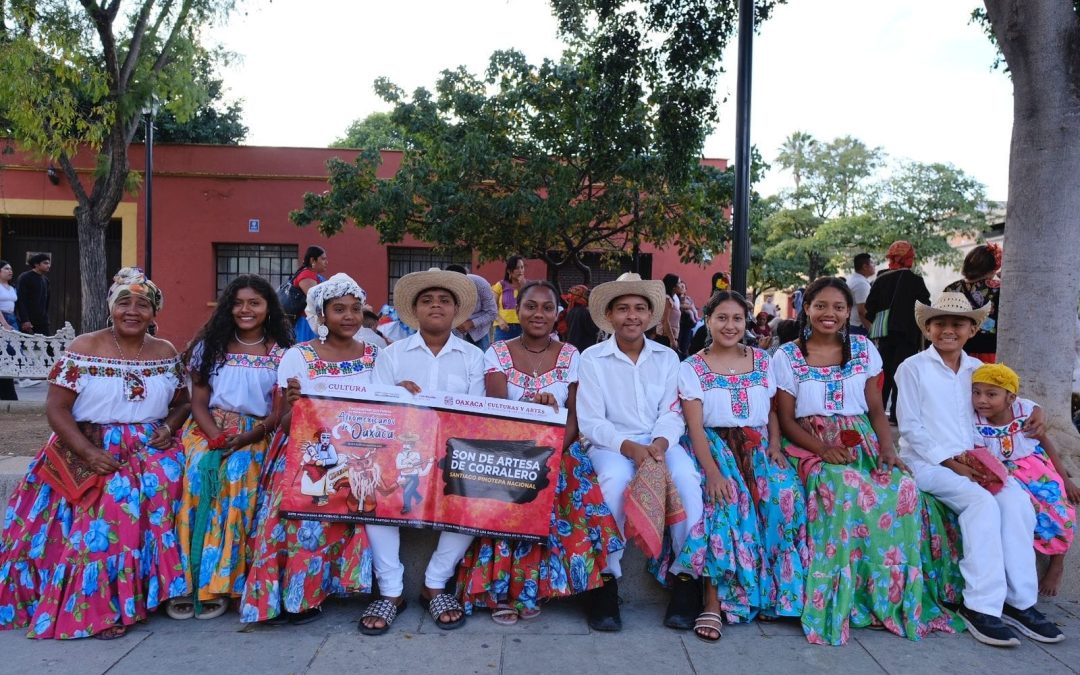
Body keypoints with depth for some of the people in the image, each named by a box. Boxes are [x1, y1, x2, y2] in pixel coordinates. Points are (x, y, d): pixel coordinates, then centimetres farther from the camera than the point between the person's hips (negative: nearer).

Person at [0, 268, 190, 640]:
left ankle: (150, 590, -13)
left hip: (150, 450, 3)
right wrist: (89, 453, -16)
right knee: (116, 498, -28)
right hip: (90, 450, -2)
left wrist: (169, 427, -5)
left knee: (162, 482, -27)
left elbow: (183, 403, 17)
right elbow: (56, 408, -6)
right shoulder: (84, 348, -3)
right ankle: (99, 606, -15)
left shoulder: (166, 353, 7)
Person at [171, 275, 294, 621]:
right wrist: (216, 435, -14)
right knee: (198, 471, -30)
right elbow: (198, 401, 6)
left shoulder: (281, 353, 5)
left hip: (255, 433, -2)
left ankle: (217, 584, -24)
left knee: (237, 475, -32)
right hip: (208, 427, 2)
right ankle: (186, 581, -24)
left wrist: (246, 437, -18)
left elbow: (278, 412, 0)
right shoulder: (211, 345, 12)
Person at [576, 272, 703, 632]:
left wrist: (661, 442, -19)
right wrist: (630, 447, -20)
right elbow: (590, 421, -6)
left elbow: (672, 414, 3)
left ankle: (687, 575, -15)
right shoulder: (592, 358, 0)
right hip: (611, 442, -2)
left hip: (659, 441, 3)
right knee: (616, 478, -35)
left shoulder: (667, 358, 10)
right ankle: (607, 577, -21)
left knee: (687, 476, -29)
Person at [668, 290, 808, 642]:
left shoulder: (762, 361, 11)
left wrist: (775, 445, -6)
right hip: (714, 447, -3)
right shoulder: (692, 367, 1)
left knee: (787, 493, -27)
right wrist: (712, 470, -22)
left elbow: (773, 411, 15)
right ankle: (713, 601, -26)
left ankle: (781, 587, -10)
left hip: (757, 448, 3)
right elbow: (695, 426, -8)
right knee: (724, 500, -33)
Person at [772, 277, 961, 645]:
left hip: (861, 444, 3)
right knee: (848, 492, -34)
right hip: (812, 446, -3)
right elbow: (786, 420, -1)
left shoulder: (864, 350, 10)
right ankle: (845, 598, -20)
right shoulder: (787, 356, 1)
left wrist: (887, 449, -8)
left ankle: (900, 597, -12)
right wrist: (824, 448, -17)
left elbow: (876, 410, 10)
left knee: (904, 489, -26)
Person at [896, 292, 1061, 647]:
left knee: (1017, 500, -21)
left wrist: (1034, 411, 8)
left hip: (971, 461, 5)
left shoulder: (977, 368, 14)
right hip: (926, 462, -5)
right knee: (982, 502, -28)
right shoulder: (913, 368, -3)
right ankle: (981, 606, -23)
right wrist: (950, 461, -14)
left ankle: (1019, 600, -14)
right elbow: (910, 428, -7)